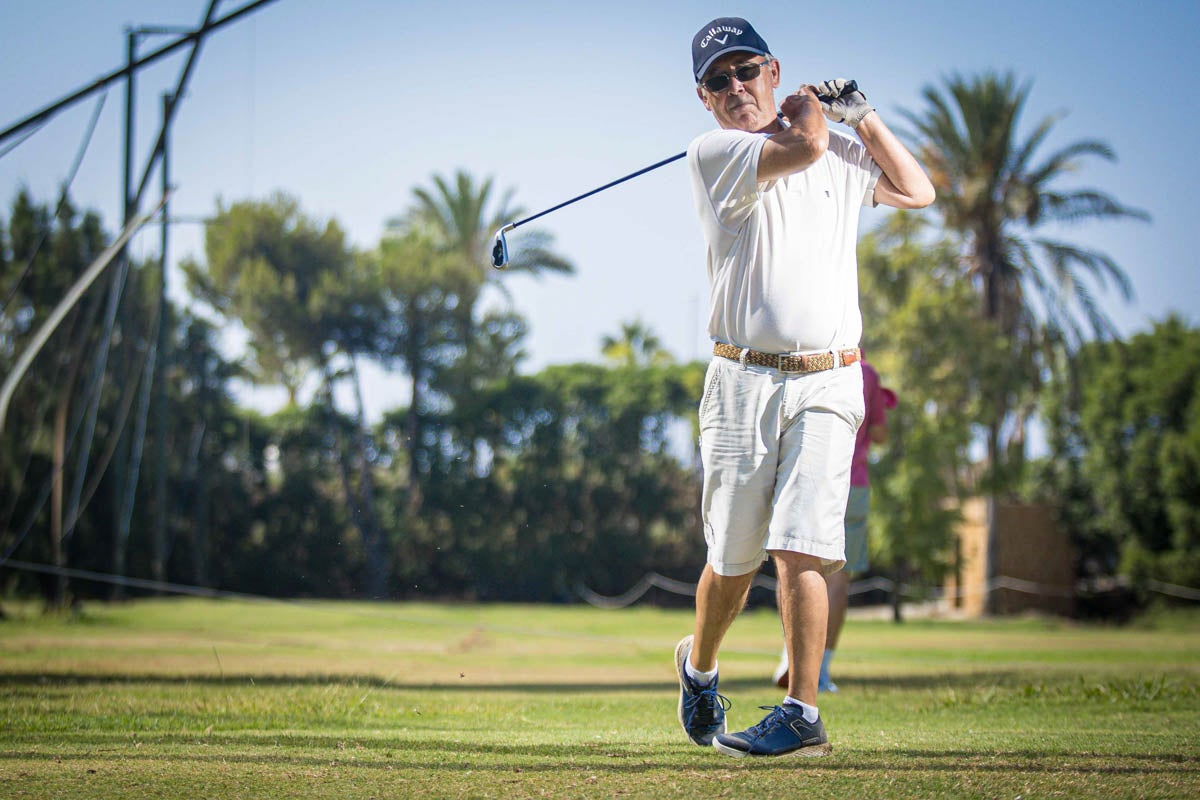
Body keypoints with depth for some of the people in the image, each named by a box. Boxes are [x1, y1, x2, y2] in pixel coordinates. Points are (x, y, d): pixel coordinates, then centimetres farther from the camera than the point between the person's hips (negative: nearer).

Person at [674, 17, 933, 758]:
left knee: (801, 550, -11)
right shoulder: (712, 154, -1)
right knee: (733, 557, 6)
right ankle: (699, 664, 34)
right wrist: (805, 107, 7)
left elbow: (918, 191, 21)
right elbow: (800, 148, -15)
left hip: (828, 383, 1)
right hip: (743, 381, -1)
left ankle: (803, 714, -10)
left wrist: (863, 115, 16)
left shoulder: (841, 153, 16)